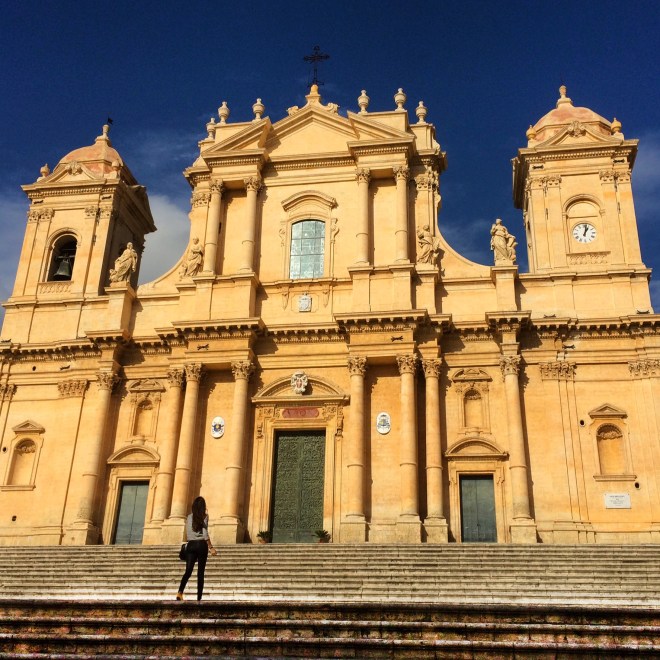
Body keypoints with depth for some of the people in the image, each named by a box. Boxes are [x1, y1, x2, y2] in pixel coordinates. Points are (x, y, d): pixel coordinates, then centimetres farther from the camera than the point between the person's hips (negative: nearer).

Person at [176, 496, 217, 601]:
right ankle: (199, 598, 0)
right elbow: (205, 534, -9)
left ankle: (180, 592, -24)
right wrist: (211, 547, -5)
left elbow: (187, 534, 11)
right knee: (200, 572, 2)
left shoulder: (189, 517, 8)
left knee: (188, 571, -2)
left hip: (191, 545, 3)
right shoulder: (204, 516, -3)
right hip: (201, 545, -3)